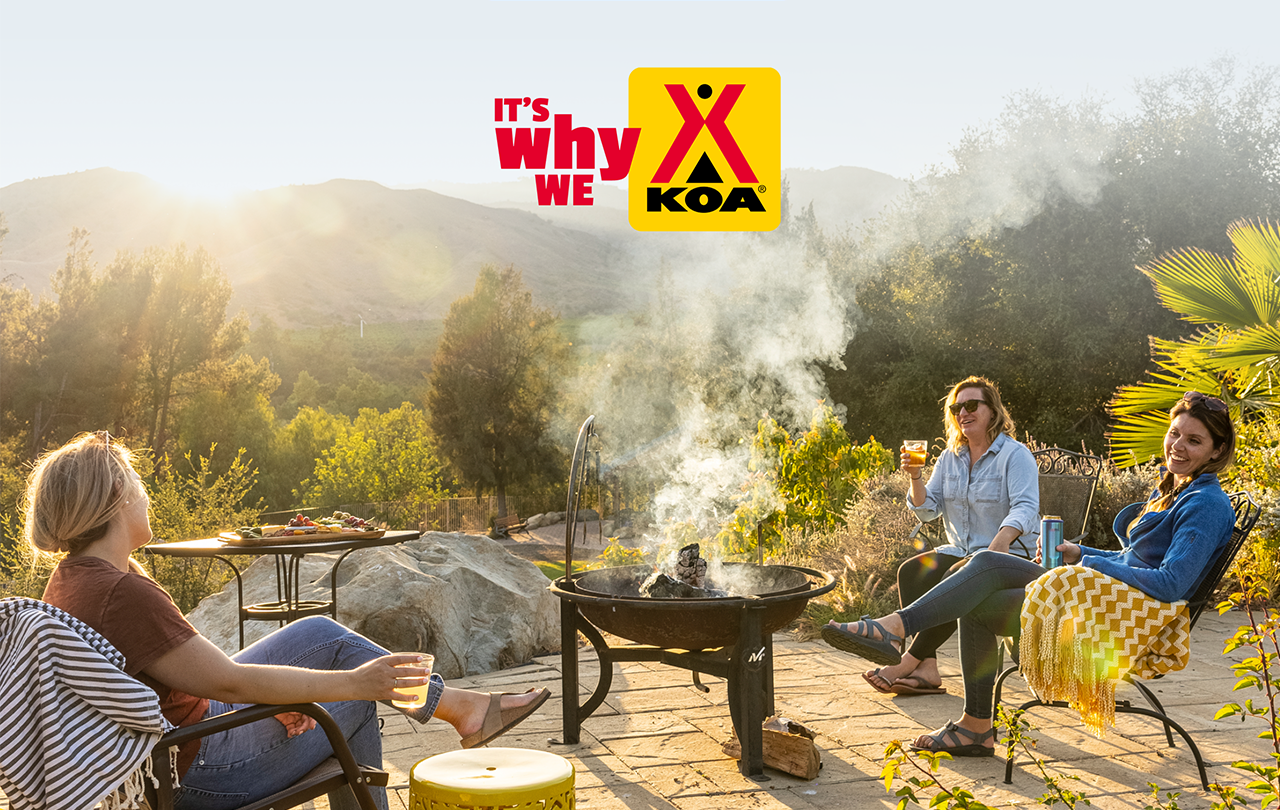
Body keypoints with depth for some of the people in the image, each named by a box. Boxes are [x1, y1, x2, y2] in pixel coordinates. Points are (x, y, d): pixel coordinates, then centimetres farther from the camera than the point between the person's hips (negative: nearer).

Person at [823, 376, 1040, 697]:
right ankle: (927, 668, -30)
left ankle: (909, 661, -31)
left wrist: (1000, 542, -39)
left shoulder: (1015, 455, -6)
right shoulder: (950, 457, 13)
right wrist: (916, 478, -11)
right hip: (961, 551, 6)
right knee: (911, 571, -20)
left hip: (1013, 553, -6)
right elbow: (928, 511, 9)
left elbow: (1025, 507, -20)